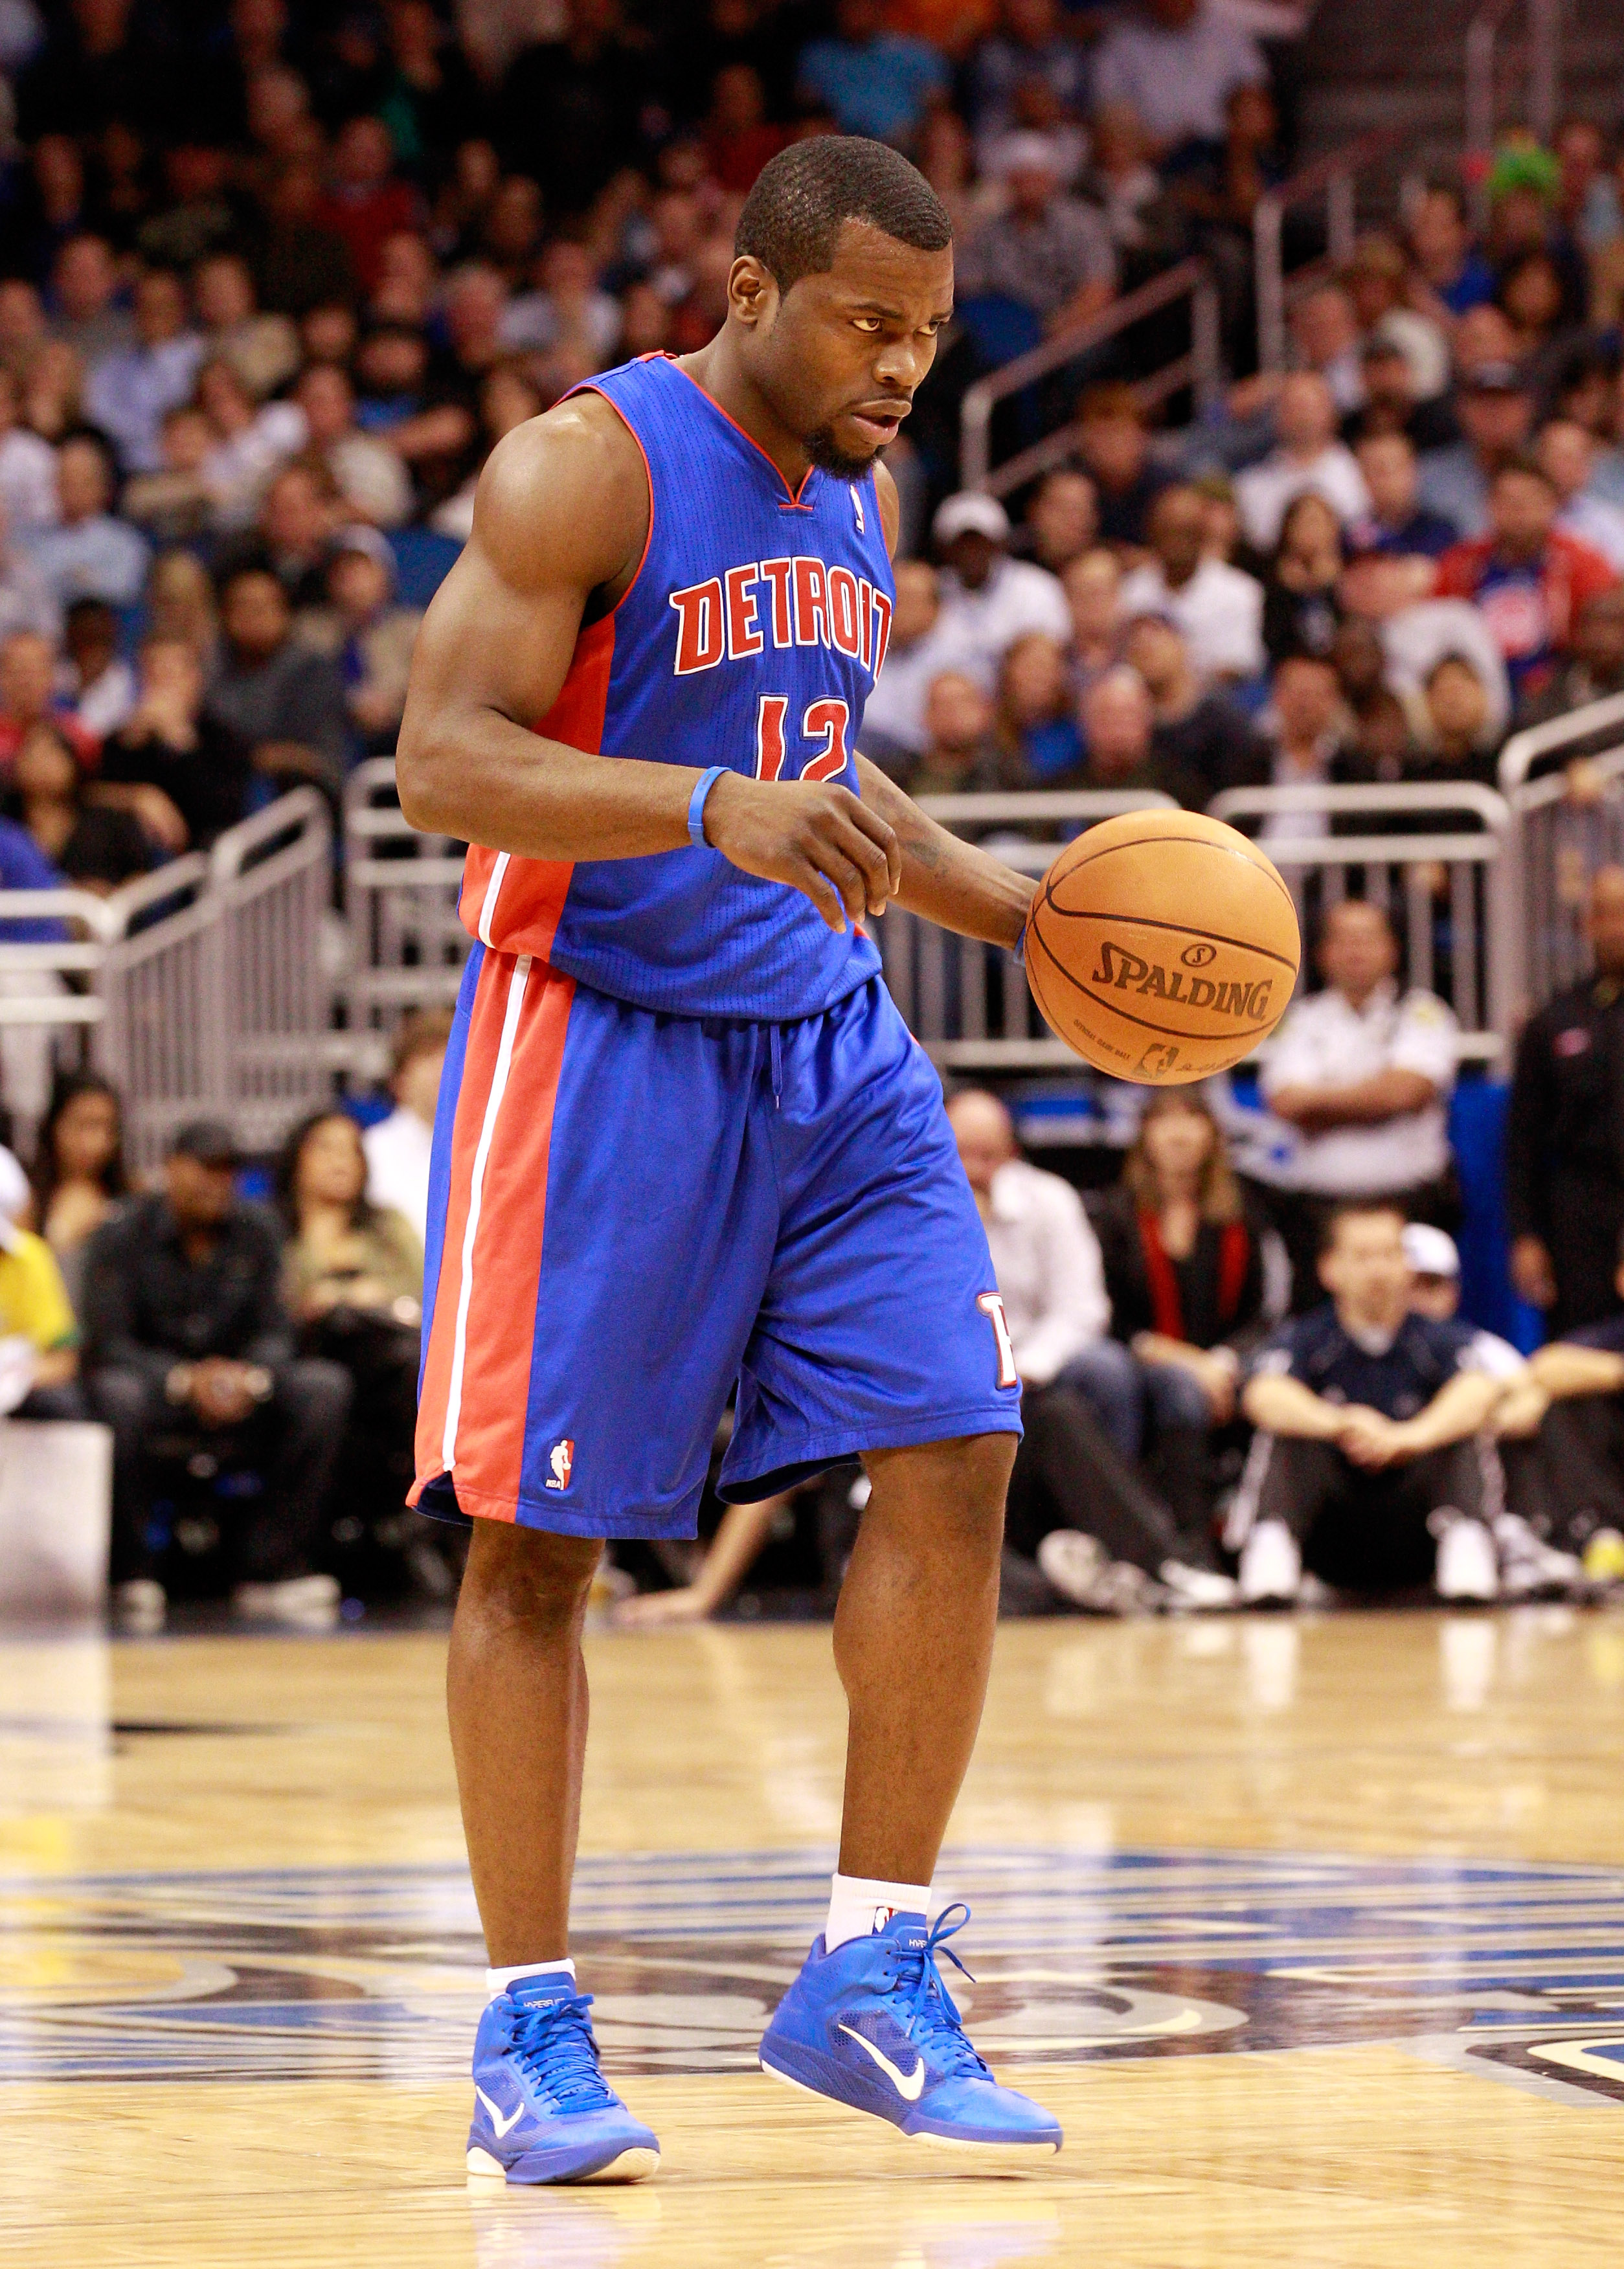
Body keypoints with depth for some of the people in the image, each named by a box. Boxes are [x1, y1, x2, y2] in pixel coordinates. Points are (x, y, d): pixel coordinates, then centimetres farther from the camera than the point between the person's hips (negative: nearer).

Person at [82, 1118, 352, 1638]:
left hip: (233, 1385, 4)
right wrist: (185, 1380, -32)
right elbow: (108, 1343, -16)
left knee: (325, 1388, -20)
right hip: (148, 1375, -4)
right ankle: (132, 1575, -26)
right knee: (119, 1399, -40)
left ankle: (270, 1568, -22)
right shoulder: (122, 1235, -9)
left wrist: (251, 1377, -25)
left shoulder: (254, 1235, 4)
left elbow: (272, 1334, 1)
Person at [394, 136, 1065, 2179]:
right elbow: (442, 757, -21)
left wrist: (1024, 913, 12)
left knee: (954, 1454, -4)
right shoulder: (585, 469, -13)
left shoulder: (862, 501, 11)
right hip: (598, 1041, -7)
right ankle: (529, 2029, 6)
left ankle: (869, 1977, 4)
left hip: (824, 1042, 7)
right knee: (538, 1531, -2)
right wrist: (715, 811, -34)